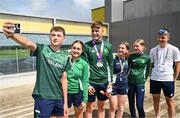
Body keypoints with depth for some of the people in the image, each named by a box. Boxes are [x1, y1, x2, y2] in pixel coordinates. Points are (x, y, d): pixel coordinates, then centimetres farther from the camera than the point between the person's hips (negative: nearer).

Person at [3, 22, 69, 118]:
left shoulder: (65, 57, 4)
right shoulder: (42, 49, -7)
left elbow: (64, 79, 6)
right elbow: (28, 43, -28)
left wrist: (65, 101, 6)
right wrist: (12, 35, -49)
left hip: (59, 98, 5)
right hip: (43, 97, -4)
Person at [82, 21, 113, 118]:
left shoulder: (108, 46, 3)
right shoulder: (87, 46, -6)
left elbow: (110, 66, 6)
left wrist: (110, 82, 2)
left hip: (104, 81, 3)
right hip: (91, 81, -3)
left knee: (101, 107, 17)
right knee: (89, 108, 10)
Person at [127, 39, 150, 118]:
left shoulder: (147, 58, -3)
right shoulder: (131, 56, 0)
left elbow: (147, 70, 7)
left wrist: (144, 79, 4)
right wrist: (127, 77, 4)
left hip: (140, 84, -2)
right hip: (130, 83, 2)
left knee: (139, 105, 0)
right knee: (131, 104, 13)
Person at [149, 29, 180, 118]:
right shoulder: (153, 50, 2)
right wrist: (154, 74, 7)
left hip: (168, 79, -3)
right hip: (154, 79, 3)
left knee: (170, 100, 8)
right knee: (155, 98, 14)